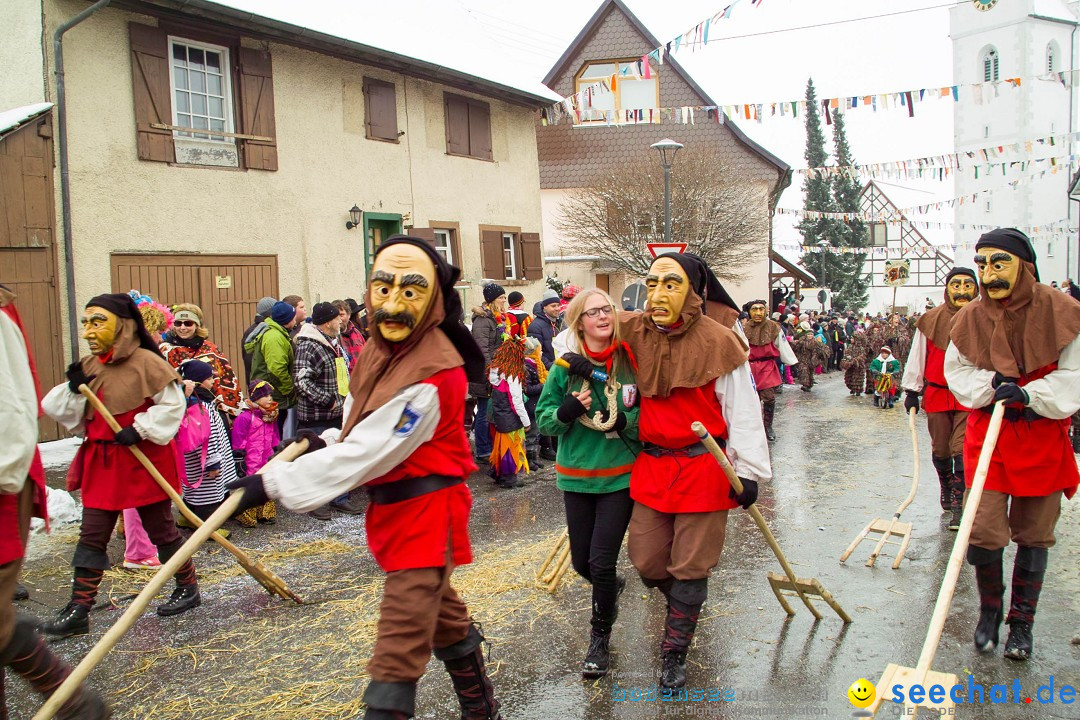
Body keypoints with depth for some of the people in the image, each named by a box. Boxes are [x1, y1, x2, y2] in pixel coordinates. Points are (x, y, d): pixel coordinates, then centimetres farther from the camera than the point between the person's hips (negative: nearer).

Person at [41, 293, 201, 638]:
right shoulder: (87, 367, 7)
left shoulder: (145, 361, -12)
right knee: (91, 536, 6)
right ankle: (78, 609, 13)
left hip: (144, 459, -6)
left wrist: (139, 429, -19)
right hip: (101, 461, 6)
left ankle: (188, 587, 25)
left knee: (160, 529, 7)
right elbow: (73, 419, 11)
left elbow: (173, 404, -13)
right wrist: (73, 390, -6)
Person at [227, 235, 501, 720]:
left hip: (425, 511, -10)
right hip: (393, 505, 10)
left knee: (400, 644, -8)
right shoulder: (379, 349, 4)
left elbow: (367, 452, -27)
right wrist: (330, 440, 2)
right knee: (439, 611, 25)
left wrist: (275, 482, -23)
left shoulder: (431, 375, -25)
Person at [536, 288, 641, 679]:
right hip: (577, 476, 2)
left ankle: (600, 638, 20)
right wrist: (567, 411, -19)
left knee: (602, 561, -5)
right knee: (582, 562, 12)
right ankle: (612, 587, 48)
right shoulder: (566, 367, -3)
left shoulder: (632, 362, -5)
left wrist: (624, 421, -17)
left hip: (620, 476, -2)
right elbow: (543, 418, 1)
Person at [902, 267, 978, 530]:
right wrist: (911, 391, 5)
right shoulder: (930, 320, -2)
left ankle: (959, 504, -4)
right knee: (940, 450, 13)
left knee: (963, 450, -9)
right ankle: (947, 488, 37)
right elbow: (917, 357, 4)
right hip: (936, 394, 2)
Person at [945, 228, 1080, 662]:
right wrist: (993, 385, -15)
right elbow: (957, 371, 4)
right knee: (983, 530, -5)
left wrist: (1026, 394, -23)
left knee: (1034, 535, 9)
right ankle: (989, 610, 21)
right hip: (988, 431, 1)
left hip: (1043, 435, -1)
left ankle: (1021, 622, 27)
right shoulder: (970, 318, -3)